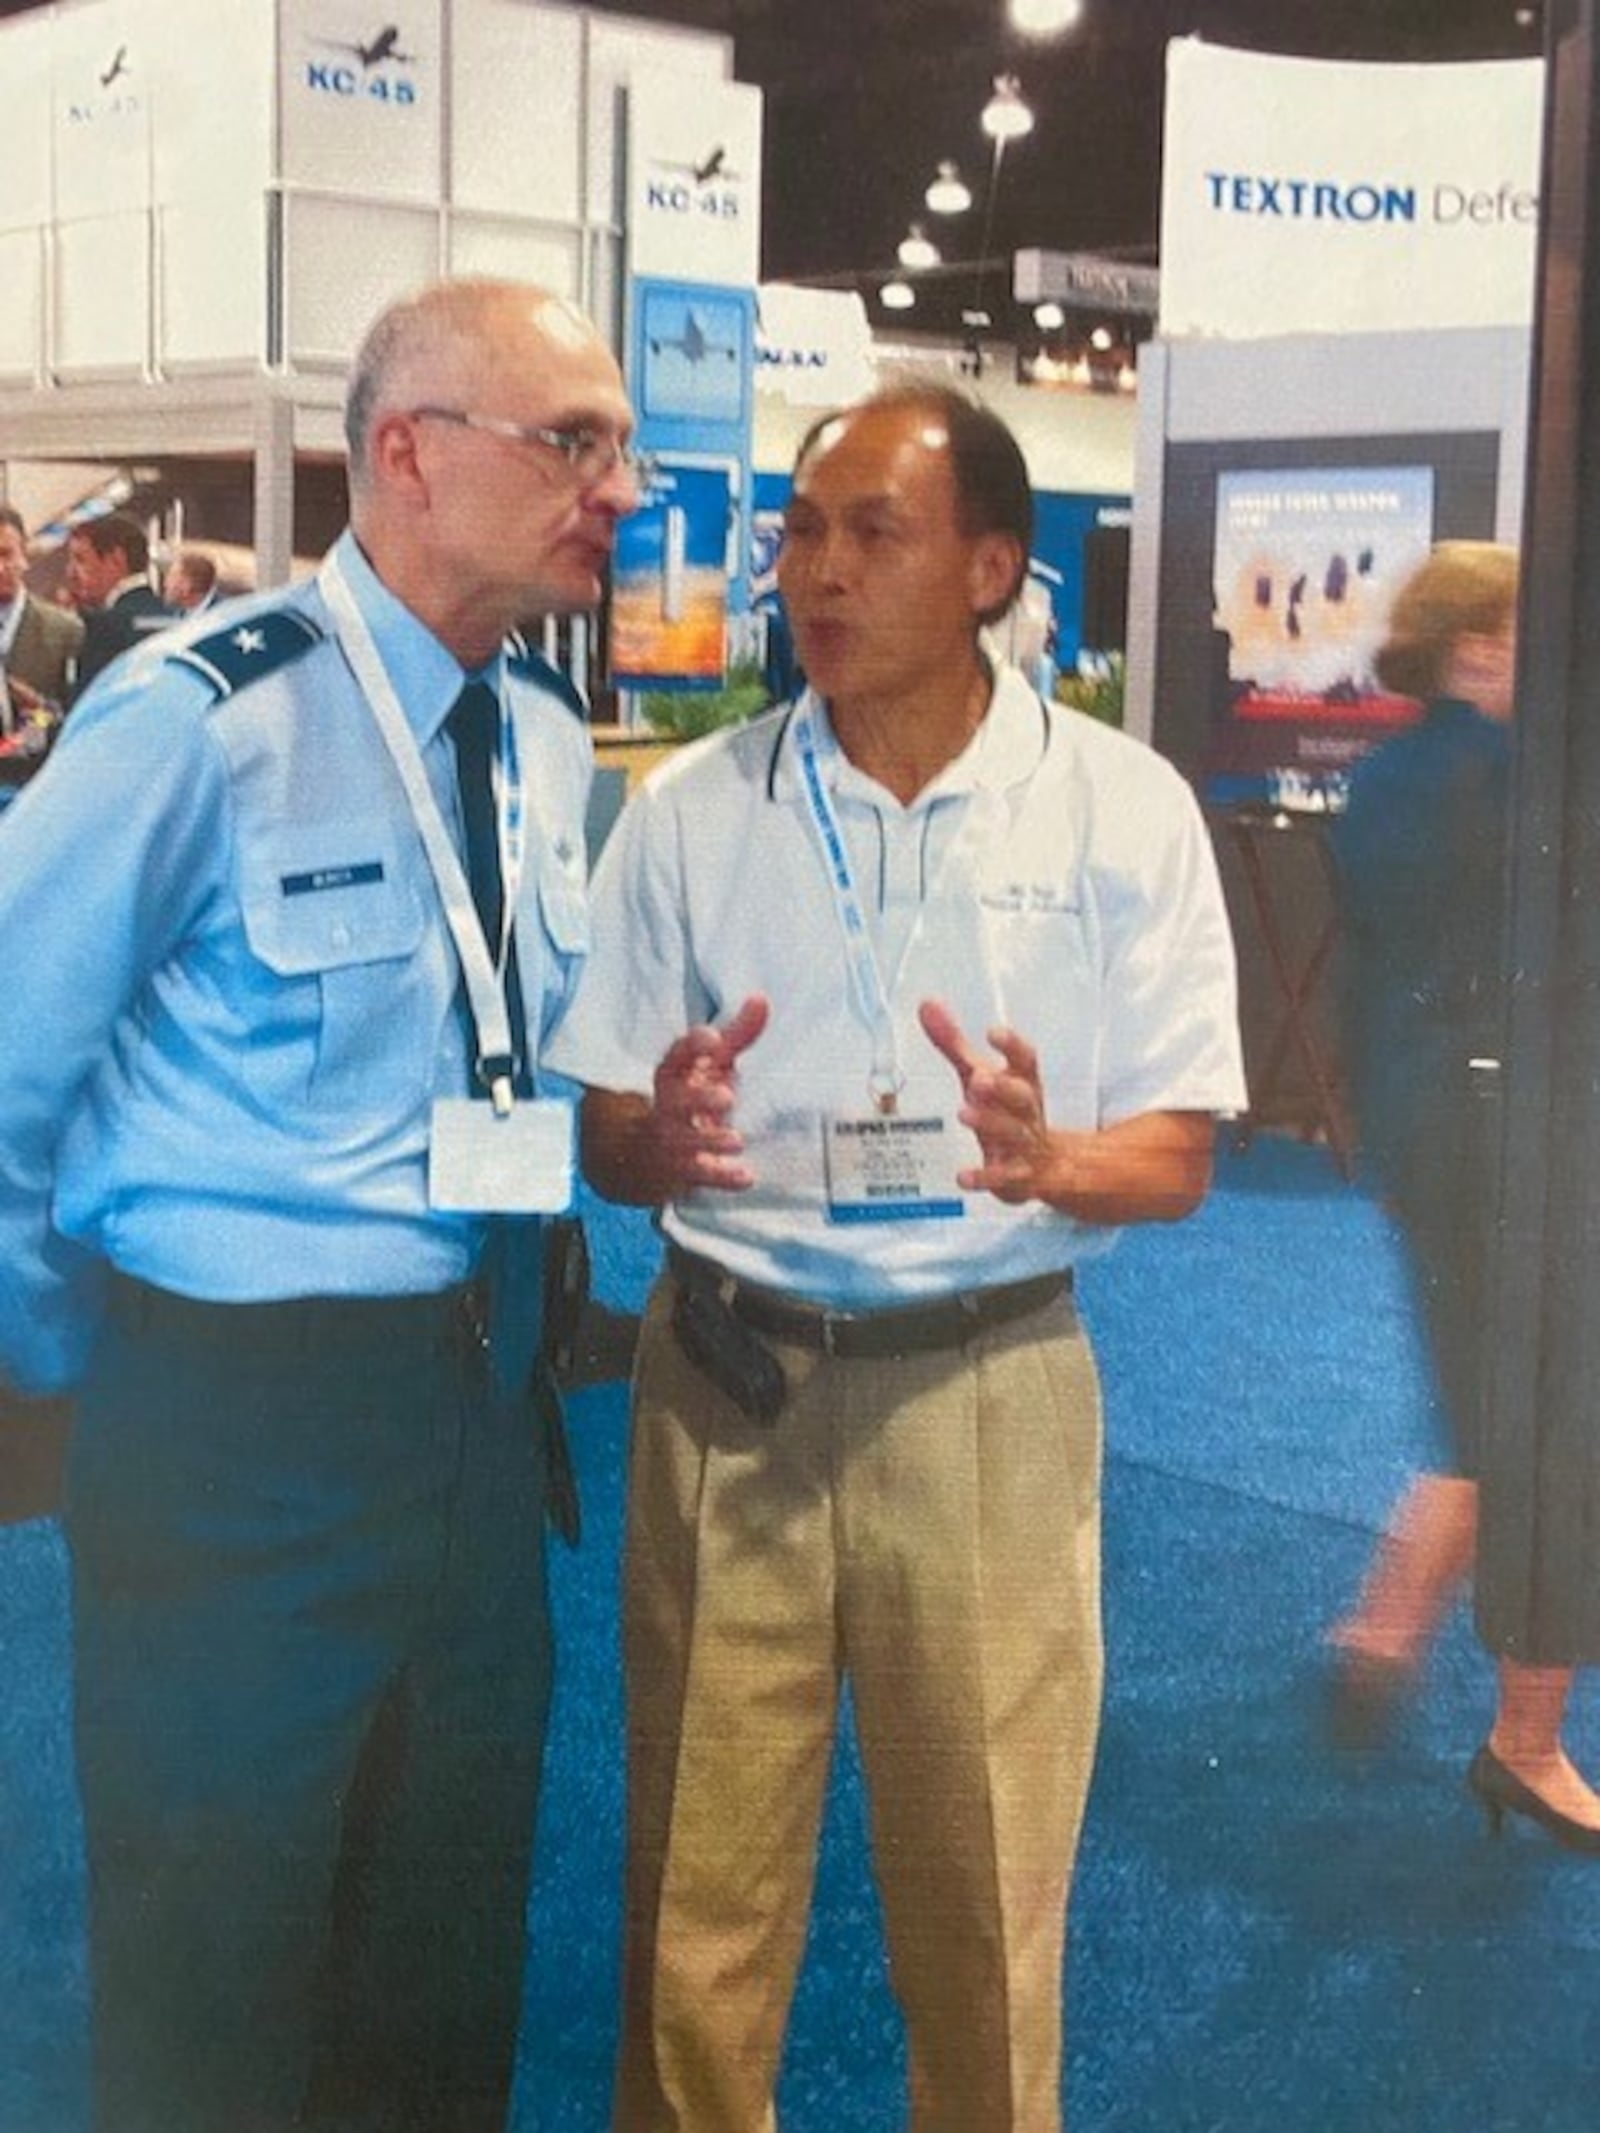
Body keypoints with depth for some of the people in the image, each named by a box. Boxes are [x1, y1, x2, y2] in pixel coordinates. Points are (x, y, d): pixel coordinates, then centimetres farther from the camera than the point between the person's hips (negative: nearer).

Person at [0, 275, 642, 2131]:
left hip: (479, 1398, 6)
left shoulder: (548, 740, 3)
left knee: (448, 1933, 21)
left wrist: (510, 1330, 11)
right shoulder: (196, 718, -16)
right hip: (239, 1411, -6)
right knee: (214, 1973, 11)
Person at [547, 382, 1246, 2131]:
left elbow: (1178, 1159, -2)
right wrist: (667, 1141, -19)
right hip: (727, 1383, 1)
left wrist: (1048, 1162, -24)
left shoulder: (1124, 809, -3)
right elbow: (602, 1136, 4)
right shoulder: (688, 808, 1)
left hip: (987, 1391, -1)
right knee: (698, 1883, 10)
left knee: (984, 1895, 11)